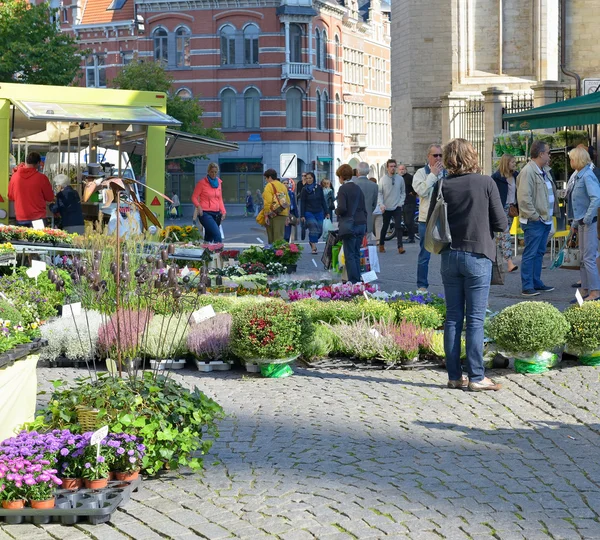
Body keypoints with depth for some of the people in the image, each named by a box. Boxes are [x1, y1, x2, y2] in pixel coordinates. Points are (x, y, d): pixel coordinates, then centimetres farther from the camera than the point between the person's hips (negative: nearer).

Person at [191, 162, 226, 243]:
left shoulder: (219, 182, 14)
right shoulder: (202, 183, -3)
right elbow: (194, 197, 0)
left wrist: (223, 211, 8)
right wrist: (198, 206, -18)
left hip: (216, 214, 6)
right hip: (205, 213, -6)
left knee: (209, 237, 10)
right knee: (217, 234, -23)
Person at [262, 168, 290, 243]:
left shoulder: (269, 186, -6)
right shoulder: (283, 186, 16)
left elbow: (268, 202, -14)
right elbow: (288, 202, 19)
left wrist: (266, 215, -12)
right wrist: (287, 215, 23)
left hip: (273, 214, -6)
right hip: (283, 214, 6)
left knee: (271, 237, 1)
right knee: (280, 236, 4)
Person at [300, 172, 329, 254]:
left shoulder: (319, 188, 3)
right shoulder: (304, 190, -3)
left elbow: (323, 201, 8)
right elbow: (302, 203, -2)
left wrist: (326, 212, 6)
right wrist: (302, 215, -7)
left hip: (319, 212, 3)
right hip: (309, 213, -3)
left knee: (319, 231, 4)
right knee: (313, 229, -15)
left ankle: (312, 241, 31)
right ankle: (314, 247, -12)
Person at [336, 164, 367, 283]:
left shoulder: (343, 189, -9)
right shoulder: (358, 188, 12)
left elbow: (342, 208, -19)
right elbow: (364, 208, 14)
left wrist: (336, 211, 3)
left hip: (349, 225, -7)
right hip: (361, 224, 7)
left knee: (349, 255, -3)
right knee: (356, 254, 13)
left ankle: (353, 281, -6)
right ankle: (358, 280, 14)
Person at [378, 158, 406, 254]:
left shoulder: (400, 179, 1)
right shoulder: (383, 179, -4)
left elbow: (403, 192, 10)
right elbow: (379, 193, -2)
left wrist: (401, 202, -3)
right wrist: (381, 204, -13)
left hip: (397, 207, 0)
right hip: (386, 208, 0)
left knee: (399, 227, -10)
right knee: (385, 227, 12)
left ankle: (400, 247, -13)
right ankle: (381, 245, 27)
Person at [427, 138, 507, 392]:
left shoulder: (442, 186, -1)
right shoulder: (486, 183, -8)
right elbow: (501, 223, -7)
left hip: (450, 256, 3)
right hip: (478, 256, -3)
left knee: (453, 318, 9)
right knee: (476, 319, 0)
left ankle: (455, 376, 11)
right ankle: (476, 377, 1)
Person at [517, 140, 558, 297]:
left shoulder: (545, 171, 14)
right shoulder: (528, 171, -17)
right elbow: (524, 198, -22)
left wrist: (553, 212, 12)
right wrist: (534, 216, -19)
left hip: (545, 219, 10)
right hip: (534, 221, -10)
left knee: (539, 253, 16)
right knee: (530, 254, -5)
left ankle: (536, 283, 24)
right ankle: (527, 286, -2)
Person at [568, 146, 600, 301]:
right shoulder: (579, 176, 13)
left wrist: (587, 218, -22)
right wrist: (576, 222, 20)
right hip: (582, 223, 10)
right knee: (583, 258, 14)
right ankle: (585, 290, 21)